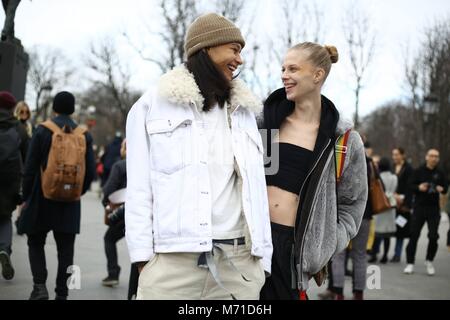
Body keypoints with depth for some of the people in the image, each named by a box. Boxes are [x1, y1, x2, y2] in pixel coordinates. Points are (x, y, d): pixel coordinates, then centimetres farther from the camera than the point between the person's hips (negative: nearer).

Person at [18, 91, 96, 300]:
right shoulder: (84, 135, 2)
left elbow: (30, 167, -7)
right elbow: (90, 171, 2)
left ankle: (40, 285, -5)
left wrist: (26, 197, 2)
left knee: (36, 243, 12)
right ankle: (62, 294, 8)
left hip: (42, 199, -2)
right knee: (65, 249, 7)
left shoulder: (42, 131, -7)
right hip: (70, 203, 2)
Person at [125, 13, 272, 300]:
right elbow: (139, 187, 1)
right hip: (173, 258, -3)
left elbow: (256, 188, 14)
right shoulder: (154, 105, 5)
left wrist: (263, 257, 8)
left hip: (240, 260, 4)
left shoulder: (243, 110, 18)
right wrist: (143, 255, -7)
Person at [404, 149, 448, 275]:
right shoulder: (418, 171, 0)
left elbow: (445, 186, 11)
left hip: (434, 209, 1)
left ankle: (429, 261, 17)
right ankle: (410, 263, 8)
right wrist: (419, 188, -21)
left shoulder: (440, 174, 6)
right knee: (414, 235, -1)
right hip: (419, 208, -1)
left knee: (433, 236, -4)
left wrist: (442, 189, -11)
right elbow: (410, 185, -1)